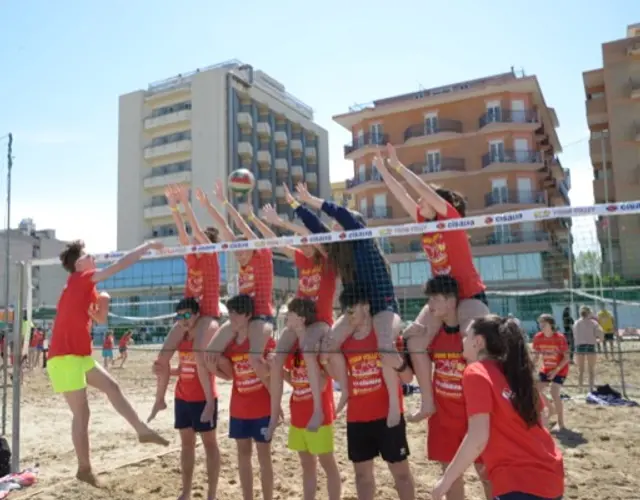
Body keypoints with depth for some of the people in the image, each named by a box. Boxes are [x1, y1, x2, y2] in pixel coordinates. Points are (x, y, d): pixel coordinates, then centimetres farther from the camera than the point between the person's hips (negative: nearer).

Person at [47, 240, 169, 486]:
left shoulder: (85, 288, 13)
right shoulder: (78, 280, -11)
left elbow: (101, 319, 18)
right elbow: (120, 265, -18)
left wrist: (103, 302, -2)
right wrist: (148, 246, -12)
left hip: (80, 355, 9)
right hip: (64, 357, -9)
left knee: (112, 387, 11)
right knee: (82, 413, -2)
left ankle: (142, 430, 19)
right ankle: (84, 469, 10)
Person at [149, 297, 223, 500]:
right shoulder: (181, 339, 5)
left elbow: (227, 373, -15)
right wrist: (167, 372, 0)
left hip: (204, 399, -7)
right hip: (182, 398, 7)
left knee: (209, 443, 5)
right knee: (186, 443, 14)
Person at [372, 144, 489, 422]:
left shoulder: (452, 218, -10)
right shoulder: (425, 223, 6)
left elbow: (426, 190, -21)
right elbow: (402, 196, 8)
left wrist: (399, 167, -18)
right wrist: (383, 169, 10)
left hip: (470, 295, -6)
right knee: (415, 339, -12)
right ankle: (427, 402, -6)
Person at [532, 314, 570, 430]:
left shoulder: (559, 338, -22)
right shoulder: (538, 337, -9)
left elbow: (566, 357, -18)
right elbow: (536, 356, 2)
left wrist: (556, 370, -25)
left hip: (560, 369, -6)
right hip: (546, 369, 6)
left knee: (554, 393, -19)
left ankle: (561, 423, -3)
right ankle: (551, 408, 31)